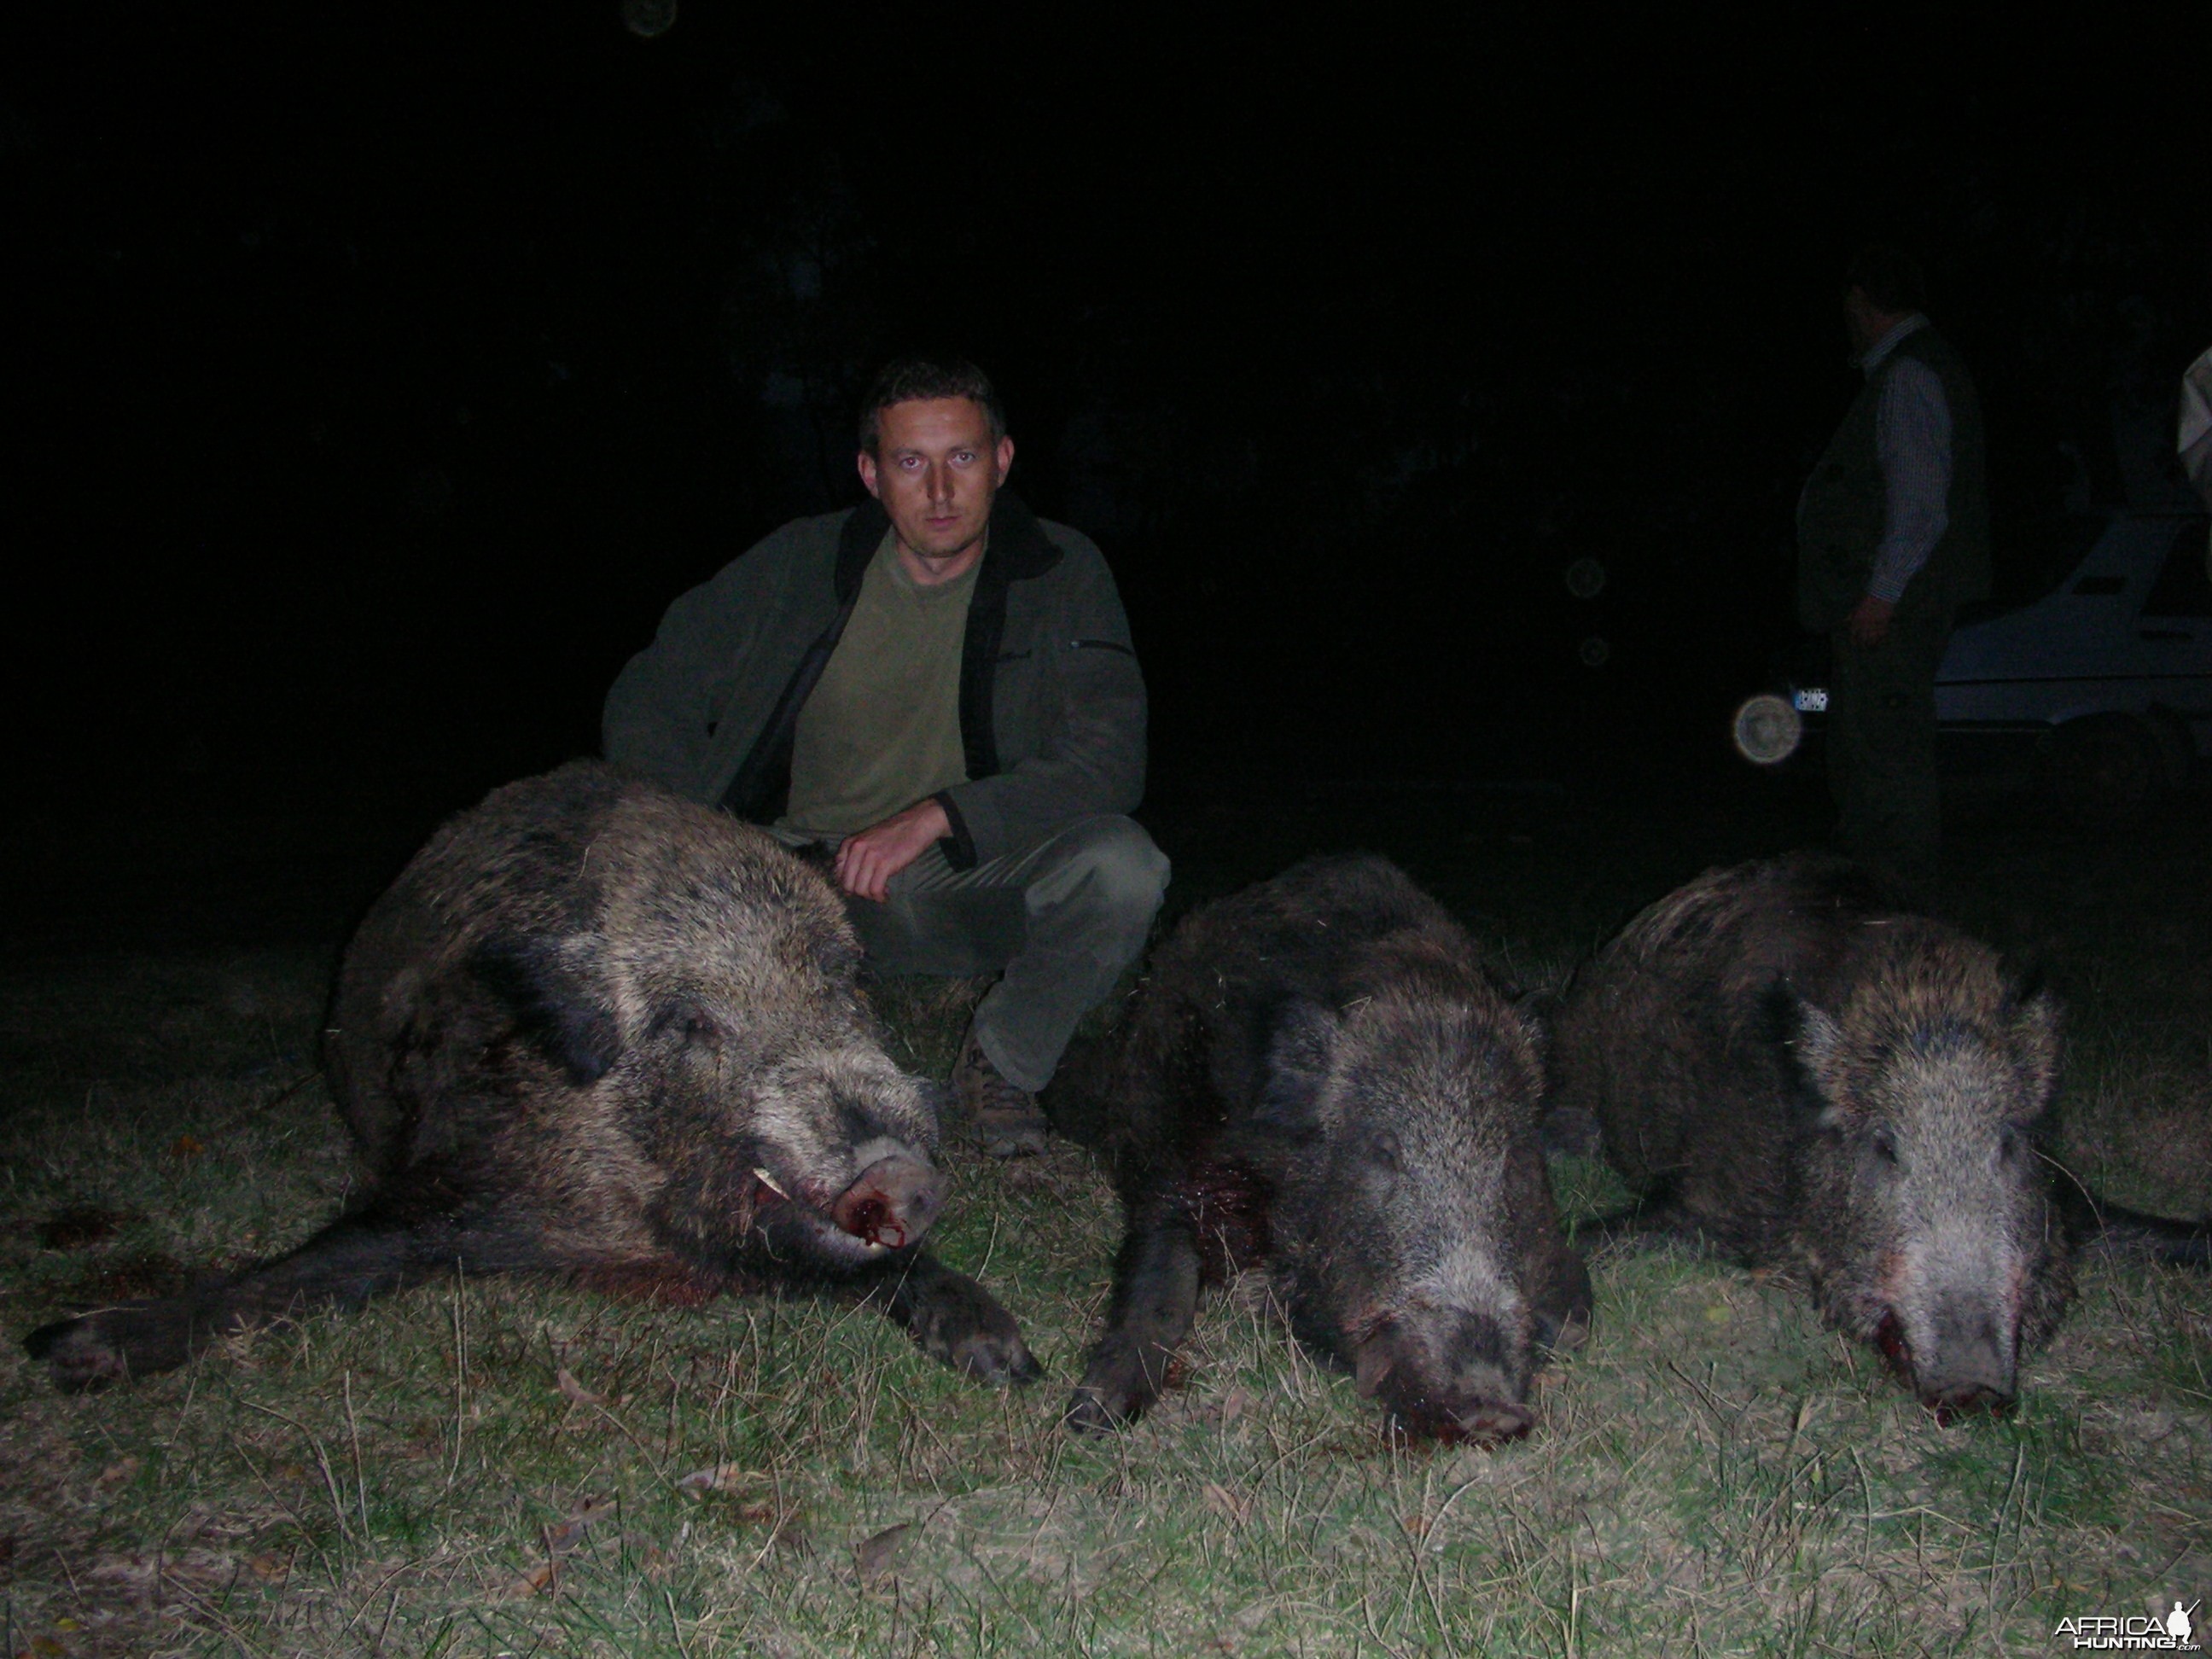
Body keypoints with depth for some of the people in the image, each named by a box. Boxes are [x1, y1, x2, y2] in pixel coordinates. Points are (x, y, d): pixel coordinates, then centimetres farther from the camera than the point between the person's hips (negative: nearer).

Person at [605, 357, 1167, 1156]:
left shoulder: (1061, 574, -5)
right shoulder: (800, 564, -3)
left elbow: (1107, 762, -14)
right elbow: (648, 703, 3)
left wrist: (938, 815, -25)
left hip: (964, 886, -1)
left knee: (1122, 865, -30)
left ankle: (1002, 1063, -2)